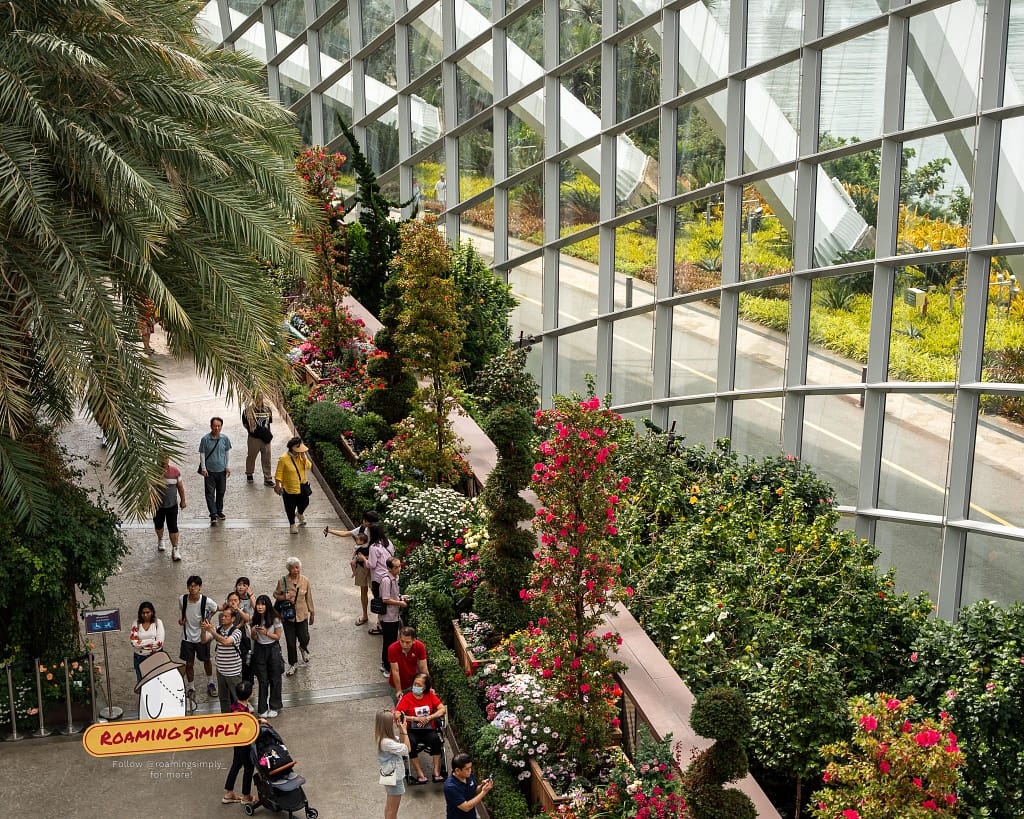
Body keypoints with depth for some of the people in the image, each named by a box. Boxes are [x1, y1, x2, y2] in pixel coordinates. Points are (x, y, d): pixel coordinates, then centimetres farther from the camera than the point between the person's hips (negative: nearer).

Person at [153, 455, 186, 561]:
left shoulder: (175, 471, -7)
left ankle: (175, 549, -3)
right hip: (157, 505, 1)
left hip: (172, 505, -1)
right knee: (158, 524, 20)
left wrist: (183, 500, 8)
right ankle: (160, 540, 48)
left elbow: (180, 486, 4)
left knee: (173, 527, -7)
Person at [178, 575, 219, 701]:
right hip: (187, 636, 1)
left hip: (202, 636, -1)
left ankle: (210, 683, 40)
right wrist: (182, 620, -8)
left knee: (206, 660, 17)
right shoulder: (182, 599, -13)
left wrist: (206, 619, -2)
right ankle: (190, 688, 29)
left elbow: (215, 609, 1)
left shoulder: (207, 601, -22)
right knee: (189, 663, 10)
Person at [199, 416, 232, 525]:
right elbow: (202, 454, -4)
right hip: (209, 471, -3)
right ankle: (213, 515, 1)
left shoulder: (225, 438, -3)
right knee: (210, 494, -2)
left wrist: (227, 467, 8)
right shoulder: (205, 439, -11)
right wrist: (203, 469, -7)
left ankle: (219, 511, 32)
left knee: (221, 492, 14)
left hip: (221, 470, 3)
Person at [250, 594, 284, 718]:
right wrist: (254, 632, -19)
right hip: (259, 650, 2)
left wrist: (266, 632, -23)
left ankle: (274, 707, 23)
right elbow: (254, 638, 3)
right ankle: (263, 708, 17)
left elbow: (277, 636, -8)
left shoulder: (275, 619, -14)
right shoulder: (255, 619, -3)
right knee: (262, 680, 7)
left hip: (273, 649, -2)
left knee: (274, 679, 8)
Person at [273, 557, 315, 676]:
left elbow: (309, 598, 2)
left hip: (302, 614, 0)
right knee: (290, 642, 7)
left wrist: (312, 612, 8)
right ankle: (293, 664, 30)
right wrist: (282, 597, -19)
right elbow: (275, 594, 3)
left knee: (304, 639, 3)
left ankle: (303, 649, 42)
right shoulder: (282, 581, -10)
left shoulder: (305, 580, -7)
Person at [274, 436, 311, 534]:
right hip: (289, 488, -5)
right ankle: (292, 524, 29)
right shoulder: (283, 459, -19)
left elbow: (308, 467, -10)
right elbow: (279, 473, -14)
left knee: (304, 502, 17)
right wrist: (277, 485, -14)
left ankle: (300, 514, 51)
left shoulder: (301, 456, -3)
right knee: (290, 507, 8)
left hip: (302, 486, 5)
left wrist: (303, 457, -22)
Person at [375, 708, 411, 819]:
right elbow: (407, 749, -23)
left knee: (389, 805, 26)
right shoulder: (387, 742, -32)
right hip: (394, 777, -9)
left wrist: (401, 730, -5)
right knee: (393, 809, 6)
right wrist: (404, 730, -22)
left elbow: (400, 745, 9)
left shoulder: (382, 737, -3)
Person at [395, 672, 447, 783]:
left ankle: (436, 772, -27)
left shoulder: (430, 695, 5)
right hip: (412, 731, -1)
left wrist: (428, 718, -14)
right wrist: (414, 718, -16)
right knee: (410, 743, -34)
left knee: (436, 739, -31)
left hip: (428, 730, 1)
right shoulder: (407, 698, -2)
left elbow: (442, 709, -2)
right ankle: (419, 773, -25)